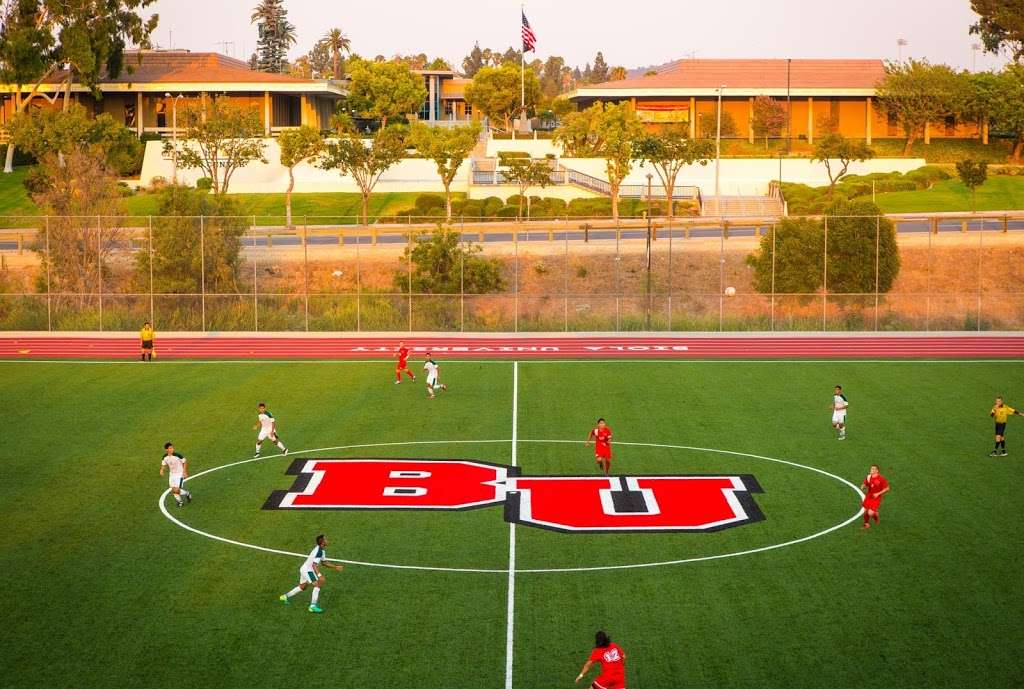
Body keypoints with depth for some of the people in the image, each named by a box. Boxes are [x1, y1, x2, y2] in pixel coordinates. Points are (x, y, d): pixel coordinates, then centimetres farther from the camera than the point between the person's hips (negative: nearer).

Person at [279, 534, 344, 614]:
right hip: (307, 570, -10)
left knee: (302, 587, 25)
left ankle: (286, 597, 38)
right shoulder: (318, 551, -27)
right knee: (318, 584, -14)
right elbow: (314, 565, -34)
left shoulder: (322, 550, 5)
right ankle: (313, 606, -14)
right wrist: (319, 575, -44)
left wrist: (335, 567, 14)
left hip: (304, 569, 10)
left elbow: (323, 563, 17)